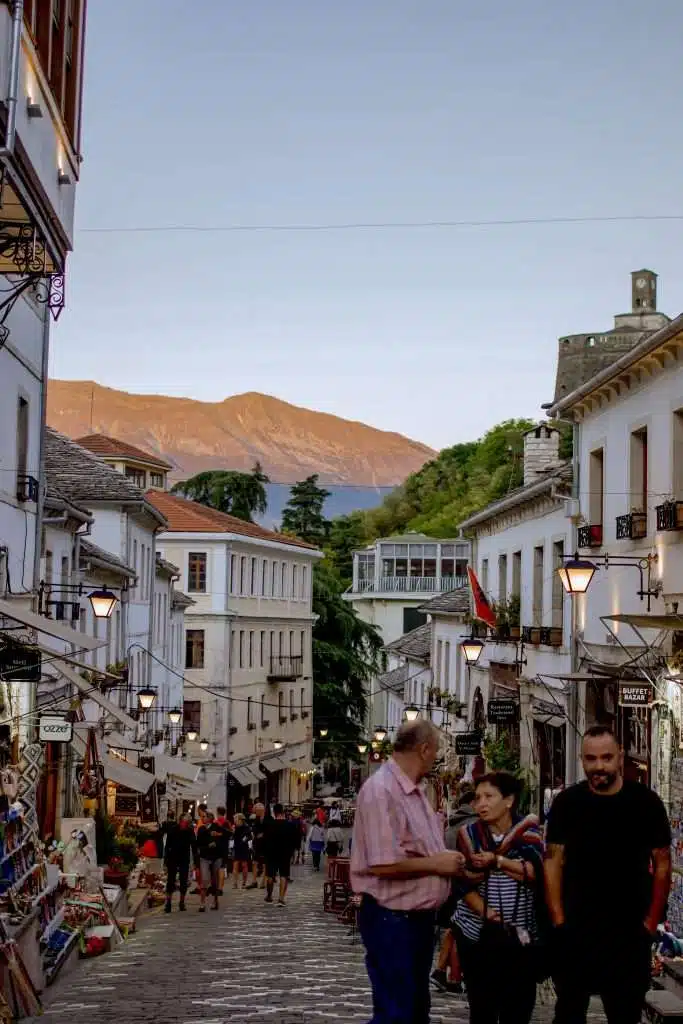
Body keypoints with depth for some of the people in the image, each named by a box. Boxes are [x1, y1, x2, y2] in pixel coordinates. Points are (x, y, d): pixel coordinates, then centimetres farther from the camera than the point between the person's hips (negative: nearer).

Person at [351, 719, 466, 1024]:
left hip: (420, 916, 10)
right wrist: (436, 864, -17)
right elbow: (383, 865, -27)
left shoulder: (415, 791, 11)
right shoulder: (381, 790, -20)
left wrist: (449, 861, 5)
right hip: (392, 918, -10)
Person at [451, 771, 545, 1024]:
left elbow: (535, 872, -14)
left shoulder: (528, 830, 1)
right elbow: (464, 884, -5)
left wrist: (496, 860, -18)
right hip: (478, 933, 1)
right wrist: (486, 913, -18)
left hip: (522, 935, -1)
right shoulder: (469, 834, 3)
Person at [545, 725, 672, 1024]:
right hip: (574, 931, 1)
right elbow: (554, 860, 1)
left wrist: (651, 921, -2)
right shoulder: (567, 802, -2)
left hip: (630, 932, 0)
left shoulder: (646, 802, -4)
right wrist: (558, 919, -4)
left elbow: (662, 863, 2)